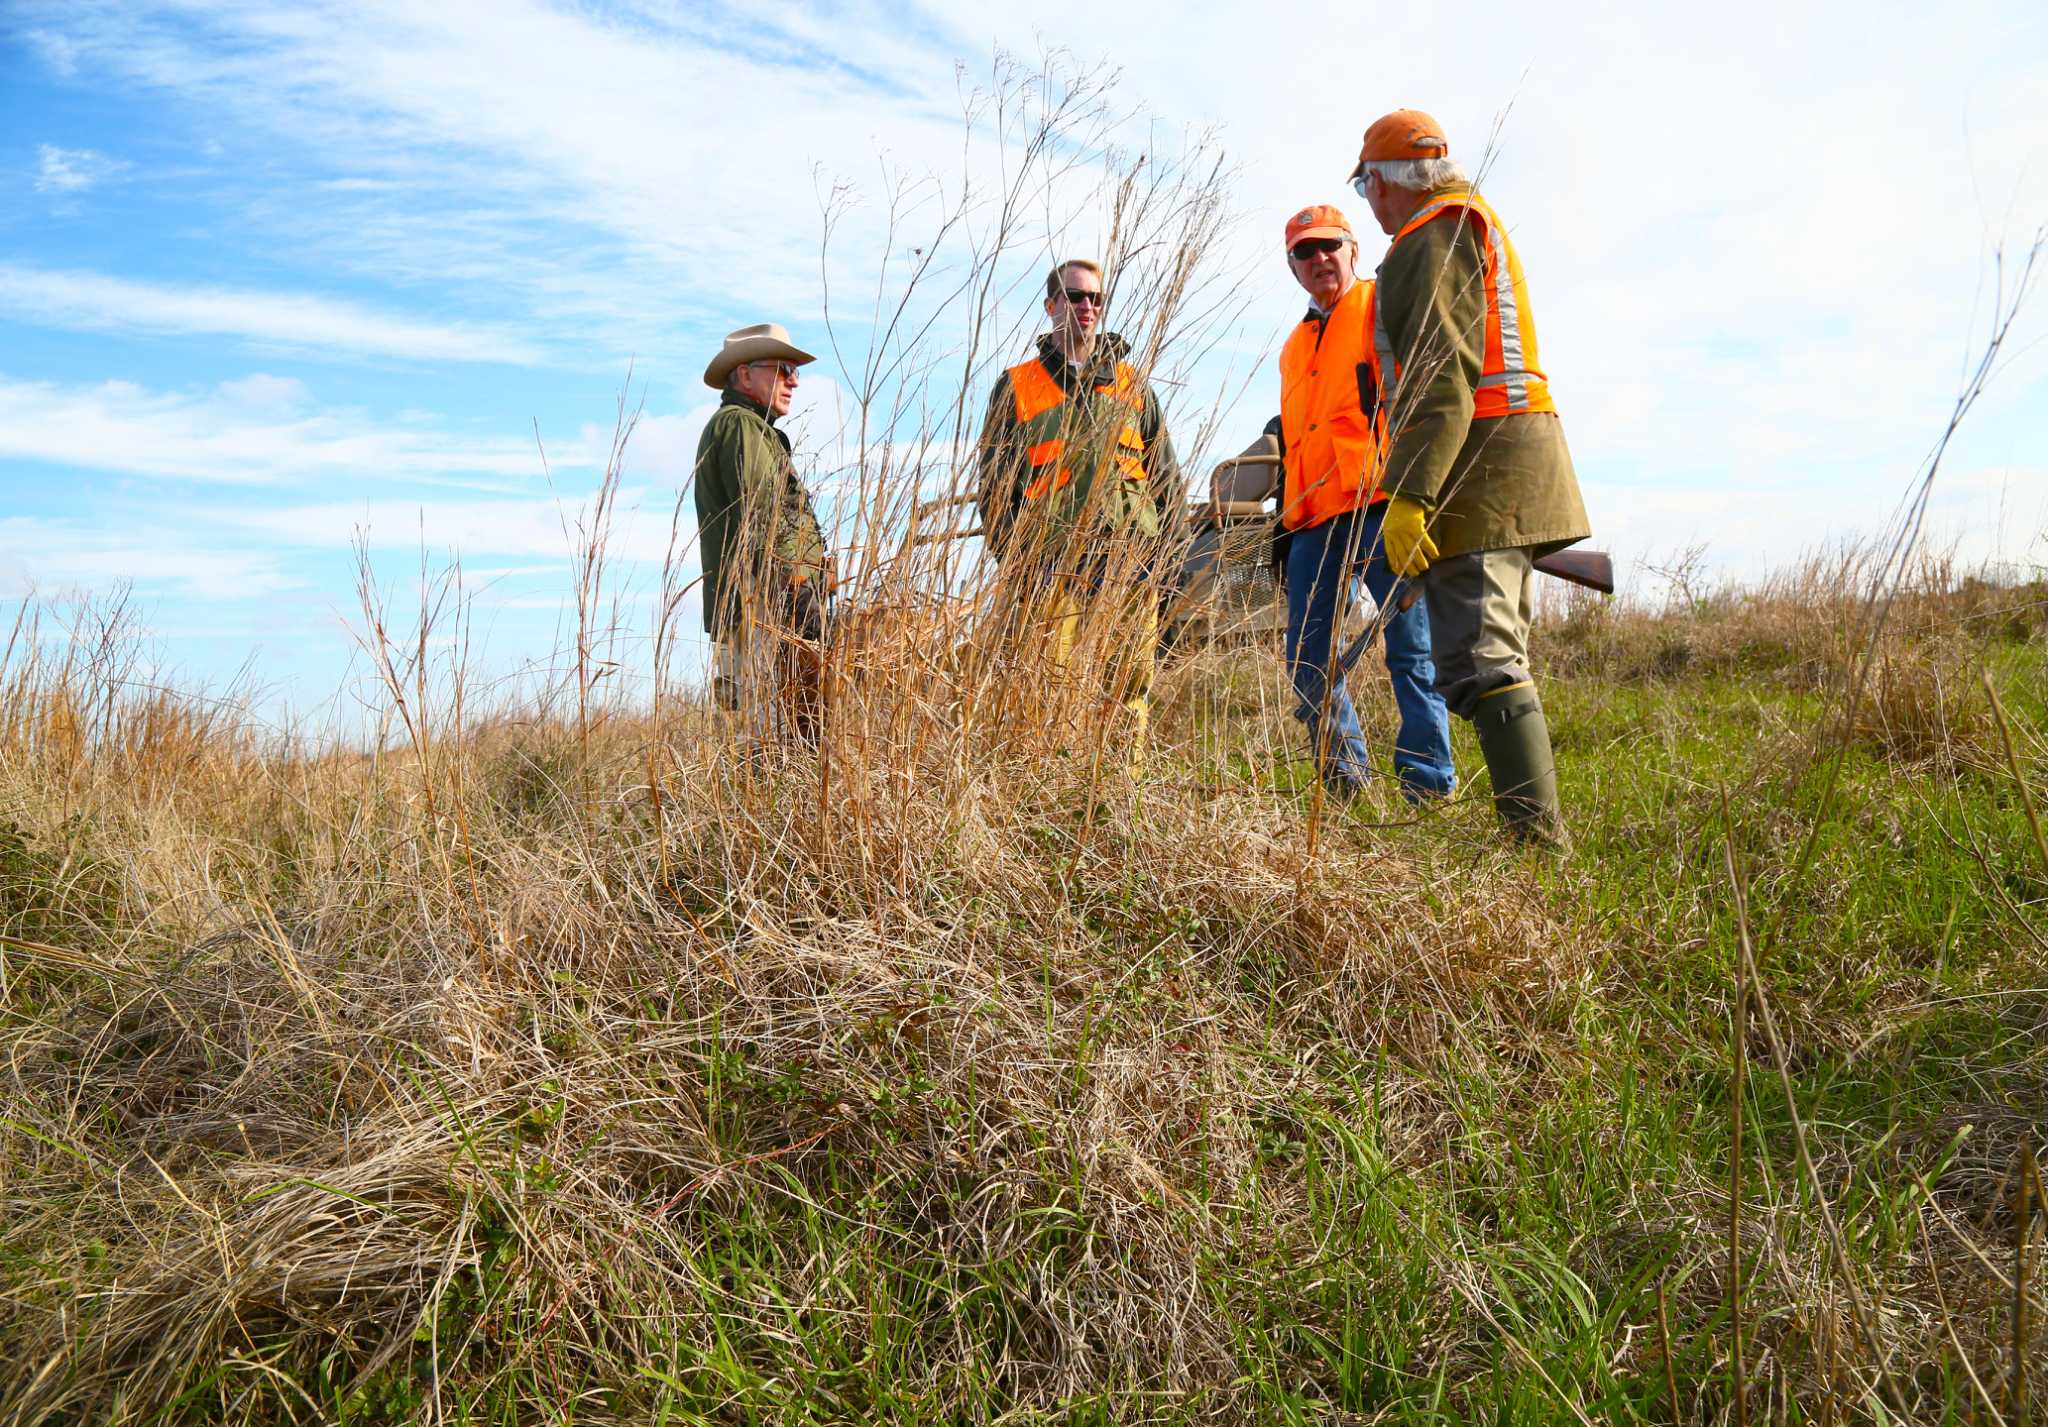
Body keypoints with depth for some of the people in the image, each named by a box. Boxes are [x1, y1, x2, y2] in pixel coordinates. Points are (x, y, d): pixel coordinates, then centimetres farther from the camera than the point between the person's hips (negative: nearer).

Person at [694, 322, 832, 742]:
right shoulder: (740, 424, -3)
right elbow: (760, 518, -16)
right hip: (768, 607, -11)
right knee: (788, 737, -15)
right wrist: (798, 588, -20)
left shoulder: (730, 426, 30)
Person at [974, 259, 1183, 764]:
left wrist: (1150, 543, 6)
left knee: (1132, 689, 0)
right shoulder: (1016, 386, 13)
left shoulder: (1132, 384, 19)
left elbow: (1168, 477, 19)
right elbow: (994, 486, 10)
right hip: (1052, 566, -2)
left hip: (1130, 567, 2)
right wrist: (1016, 561, 0)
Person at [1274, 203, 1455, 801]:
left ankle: (1429, 790, -2)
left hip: (1380, 506, -7)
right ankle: (1347, 786, 14)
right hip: (1314, 521, 7)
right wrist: (1284, 525, 23)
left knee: (1411, 650, -7)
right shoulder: (1295, 347, 28)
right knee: (1308, 661, 3)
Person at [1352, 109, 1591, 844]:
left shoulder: (1435, 235, -6)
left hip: (1475, 467, -10)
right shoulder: (1475, 221, 26)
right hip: (1513, 463, 10)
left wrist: (1407, 493, -25)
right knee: (1497, 654, 12)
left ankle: (1537, 833, -18)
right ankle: (1536, 830, 16)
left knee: (1480, 658, -16)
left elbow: (1444, 375, -19)